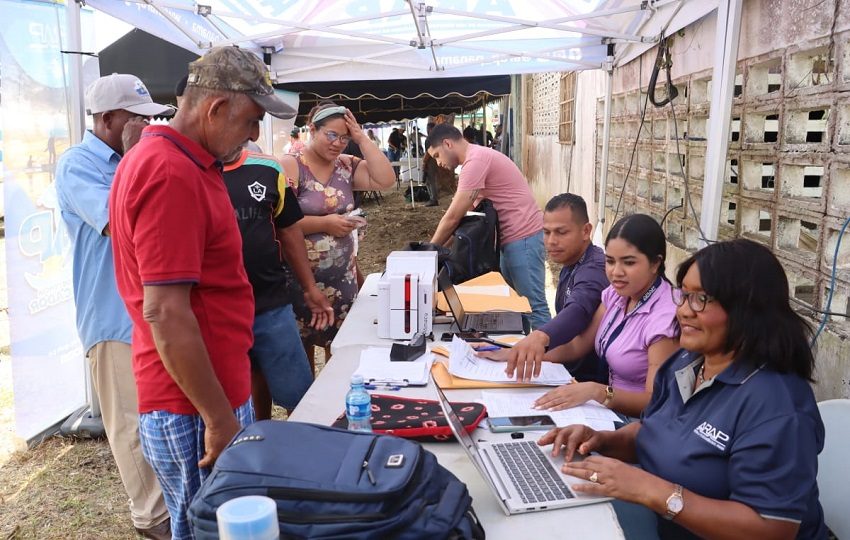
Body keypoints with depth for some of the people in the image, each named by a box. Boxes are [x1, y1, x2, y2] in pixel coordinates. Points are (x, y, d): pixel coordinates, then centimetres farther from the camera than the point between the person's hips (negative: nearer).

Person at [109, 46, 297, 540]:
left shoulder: (170, 160, 11)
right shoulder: (171, 174, -21)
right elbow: (164, 312, -25)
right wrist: (219, 418, -19)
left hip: (215, 393, 9)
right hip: (196, 408, -9)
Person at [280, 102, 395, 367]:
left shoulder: (347, 167, 7)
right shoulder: (290, 166, -8)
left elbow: (386, 180, -6)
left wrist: (362, 139, -6)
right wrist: (325, 223, -17)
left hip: (342, 278, 5)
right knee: (302, 353, 7)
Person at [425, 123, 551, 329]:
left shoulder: (476, 161, -16)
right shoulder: (477, 158, 16)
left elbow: (453, 217, -16)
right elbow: (463, 212, 19)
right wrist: (437, 248, 15)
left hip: (523, 237, -10)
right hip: (514, 237, 10)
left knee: (533, 305, -7)